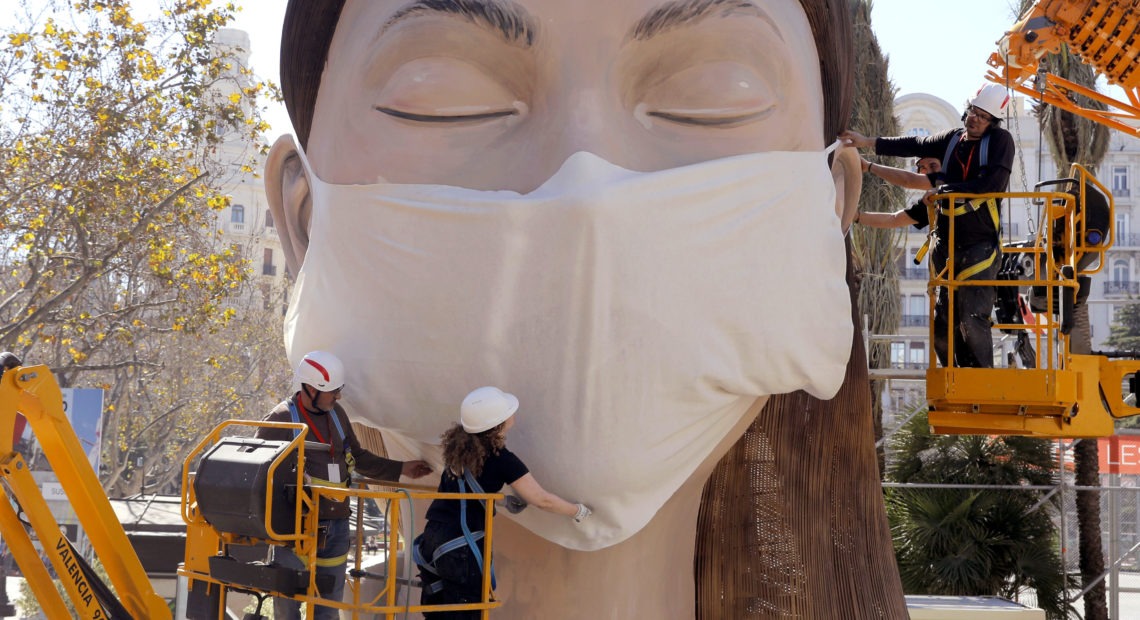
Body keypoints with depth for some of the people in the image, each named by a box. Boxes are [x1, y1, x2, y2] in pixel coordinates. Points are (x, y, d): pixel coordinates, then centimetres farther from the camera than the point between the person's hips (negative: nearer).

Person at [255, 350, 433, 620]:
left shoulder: (336, 414, 11)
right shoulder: (281, 420, -9)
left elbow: (357, 457, 22)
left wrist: (401, 469, 20)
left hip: (335, 524, 6)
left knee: (330, 597, 9)